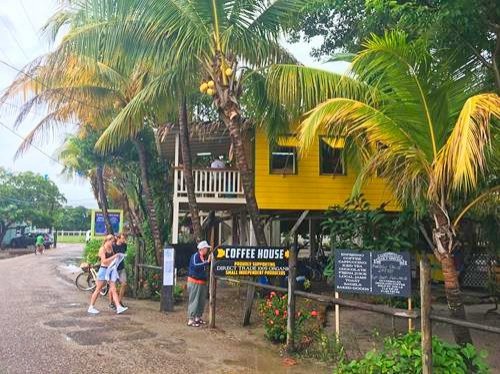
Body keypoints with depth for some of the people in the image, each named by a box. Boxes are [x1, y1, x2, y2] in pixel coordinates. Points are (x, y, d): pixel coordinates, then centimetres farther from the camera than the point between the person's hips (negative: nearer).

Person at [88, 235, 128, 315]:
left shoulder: (111, 248, 10)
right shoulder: (102, 249, -11)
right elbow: (104, 261, -20)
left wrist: (117, 257, 6)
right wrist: (114, 256, -20)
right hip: (104, 270, -6)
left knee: (113, 289, 0)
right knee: (98, 289, 3)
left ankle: (119, 308, -6)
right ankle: (91, 307, 16)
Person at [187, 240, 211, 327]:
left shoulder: (205, 257, 10)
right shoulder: (195, 256, -13)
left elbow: (206, 268, 17)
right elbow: (195, 266, -30)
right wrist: (206, 262, -29)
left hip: (202, 282, 8)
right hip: (194, 282, -8)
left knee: (202, 301, 13)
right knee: (194, 301, -6)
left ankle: (198, 317, 26)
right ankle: (190, 320, -1)